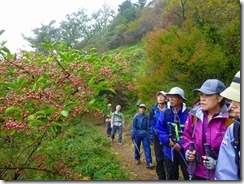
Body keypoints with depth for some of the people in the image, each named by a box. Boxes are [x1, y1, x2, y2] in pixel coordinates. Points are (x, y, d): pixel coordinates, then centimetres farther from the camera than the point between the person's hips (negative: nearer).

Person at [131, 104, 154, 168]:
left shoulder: (147, 117, 1)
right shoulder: (136, 116, -2)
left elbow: (148, 126, 5)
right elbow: (133, 126, -2)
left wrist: (149, 134, 3)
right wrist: (132, 134, -7)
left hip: (145, 133, 0)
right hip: (137, 133, 0)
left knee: (147, 147, -5)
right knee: (137, 147, 13)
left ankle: (149, 162, -5)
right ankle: (137, 159, 34)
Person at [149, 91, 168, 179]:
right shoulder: (154, 109, 1)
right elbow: (151, 123, 6)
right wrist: (151, 135, 3)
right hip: (157, 136, 3)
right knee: (159, 158, 11)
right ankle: (161, 177, 26)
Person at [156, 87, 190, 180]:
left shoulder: (188, 113, -15)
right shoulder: (165, 112, -4)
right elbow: (159, 129, 1)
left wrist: (181, 144, -22)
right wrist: (167, 140, -13)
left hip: (184, 150, -3)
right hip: (169, 150, 3)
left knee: (189, 176, 12)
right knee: (170, 177, 21)